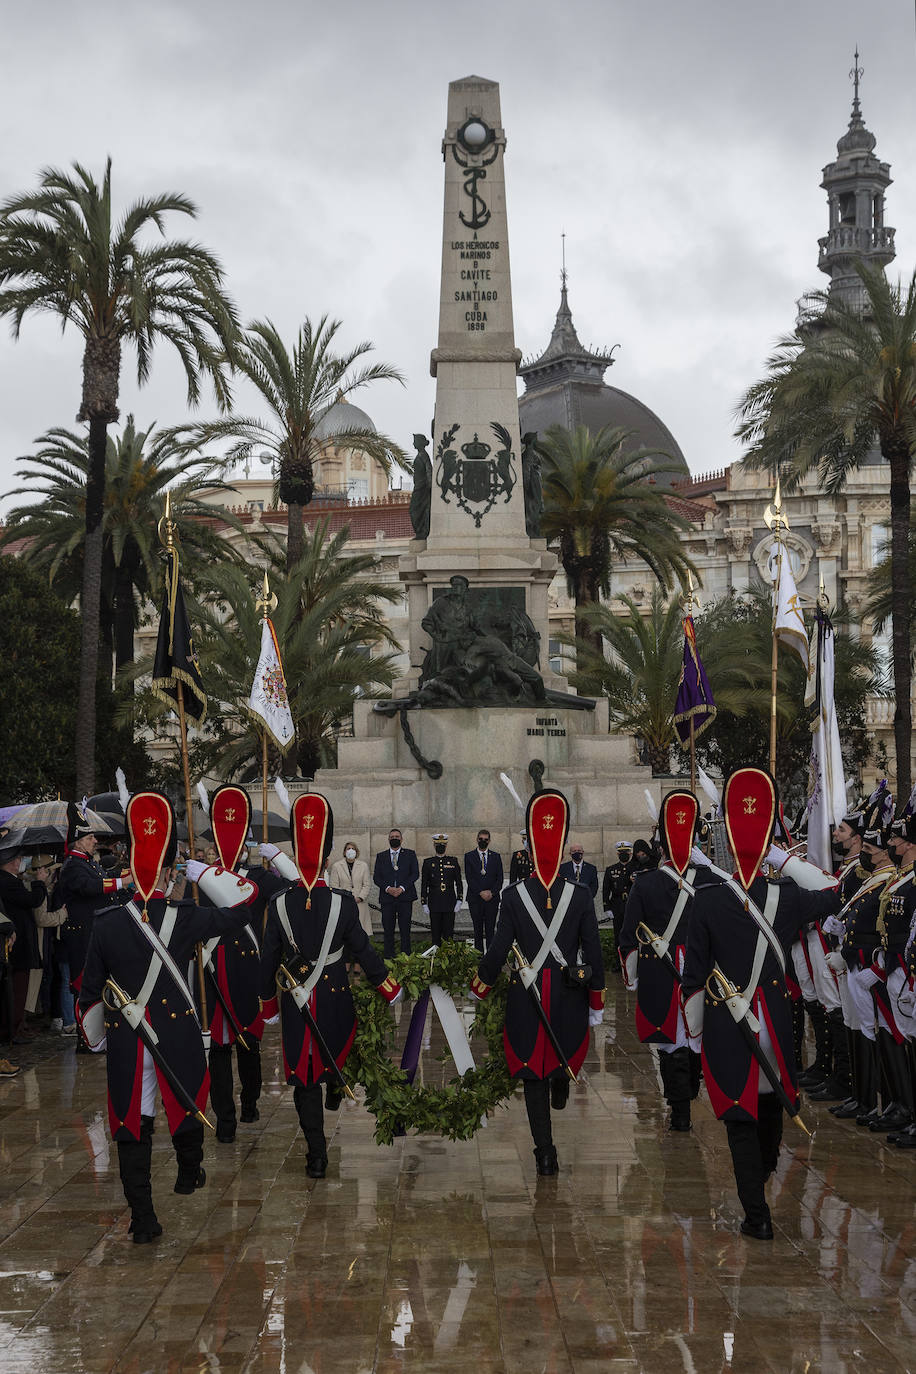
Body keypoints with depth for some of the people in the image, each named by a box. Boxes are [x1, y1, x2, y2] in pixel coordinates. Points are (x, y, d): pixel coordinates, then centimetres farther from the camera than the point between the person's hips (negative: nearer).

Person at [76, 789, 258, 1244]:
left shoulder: (105, 924, -3)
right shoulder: (186, 919, -9)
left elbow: (91, 989, 6)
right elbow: (240, 907, 5)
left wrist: (95, 1038, 21)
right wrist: (197, 870, 8)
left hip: (125, 1038, 1)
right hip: (179, 1032, -1)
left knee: (132, 1123, 7)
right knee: (185, 1104, 22)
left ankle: (143, 1219, 7)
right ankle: (190, 1173, 43)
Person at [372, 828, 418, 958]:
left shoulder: (410, 854, 10)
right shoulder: (381, 856, 14)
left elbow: (415, 874, 1)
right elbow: (376, 877, 7)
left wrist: (402, 888, -10)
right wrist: (388, 888, -10)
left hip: (405, 896, -1)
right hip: (387, 898, 1)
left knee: (405, 928, -2)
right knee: (388, 929, 0)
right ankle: (388, 958, 4)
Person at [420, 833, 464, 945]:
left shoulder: (453, 861, 6)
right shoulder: (428, 862, 5)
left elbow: (459, 882, 6)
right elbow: (424, 885, 6)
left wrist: (459, 901, -3)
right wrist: (424, 904, 0)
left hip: (450, 904, 0)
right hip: (434, 904, 0)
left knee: (449, 934, 0)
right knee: (435, 934, 2)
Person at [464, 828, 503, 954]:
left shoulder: (496, 856, 11)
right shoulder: (469, 856, 6)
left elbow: (499, 879, 6)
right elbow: (469, 878, -3)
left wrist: (492, 892, -9)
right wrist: (481, 892, -12)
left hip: (492, 898, 1)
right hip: (475, 898, -1)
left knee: (490, 929, -1)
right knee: (478, 929, 2)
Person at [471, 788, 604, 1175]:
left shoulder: (514, 896, -8)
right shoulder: (580, 895, -6)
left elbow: (498, 951, -5)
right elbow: (594, 953, -2)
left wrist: (480, 987, 12)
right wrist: (596, 1002, 9)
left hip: (526, 996, 0)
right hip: (569, 995, 0)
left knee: (532, 1075, 7)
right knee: (566, 1047, 32)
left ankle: (545, 1153, 9)